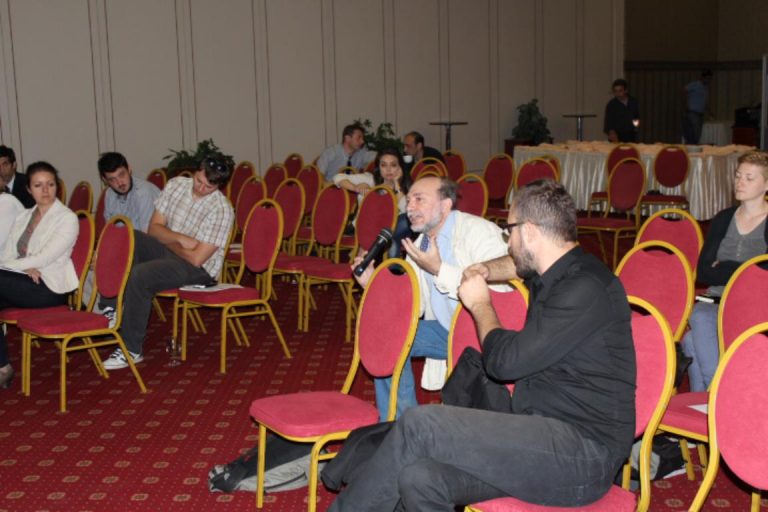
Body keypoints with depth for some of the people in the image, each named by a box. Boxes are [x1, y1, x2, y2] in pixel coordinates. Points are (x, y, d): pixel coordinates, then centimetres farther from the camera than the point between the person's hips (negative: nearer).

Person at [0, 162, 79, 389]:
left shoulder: (67, 218, -3)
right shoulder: (23, 216, 17)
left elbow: (44, 258, -13)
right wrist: (24, 267, -12)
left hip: (49, 287, -6)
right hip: (24, 282, 6)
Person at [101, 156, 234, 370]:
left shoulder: (221, 210, -20)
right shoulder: (176, 184, -1)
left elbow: (196, 258, -21)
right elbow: (154, 227, 1)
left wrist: (168, 241, -7)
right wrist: (180, 238, -17)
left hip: (198, 269, -7)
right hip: (168, 249, 7)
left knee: (140, 275, -30)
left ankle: (132, 350, -18)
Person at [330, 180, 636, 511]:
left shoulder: (585, 290, -16)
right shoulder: (563, 272, 15)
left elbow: (504, 360, -16)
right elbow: (518, 263, 42)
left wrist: (480, 304, 2)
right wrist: (486, 270, 20)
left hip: (582, 455, -9)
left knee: (420, 424, -20)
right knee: (420, 480, -15)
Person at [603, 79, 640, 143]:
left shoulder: (634, 102, 6)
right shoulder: (611, 105, -5)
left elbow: (638, 116, 20)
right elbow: (608, 122, -11)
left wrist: (637, 122, -2)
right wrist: (611, 132, -28)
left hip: (631, 136, 3)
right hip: (617, 137, -3)